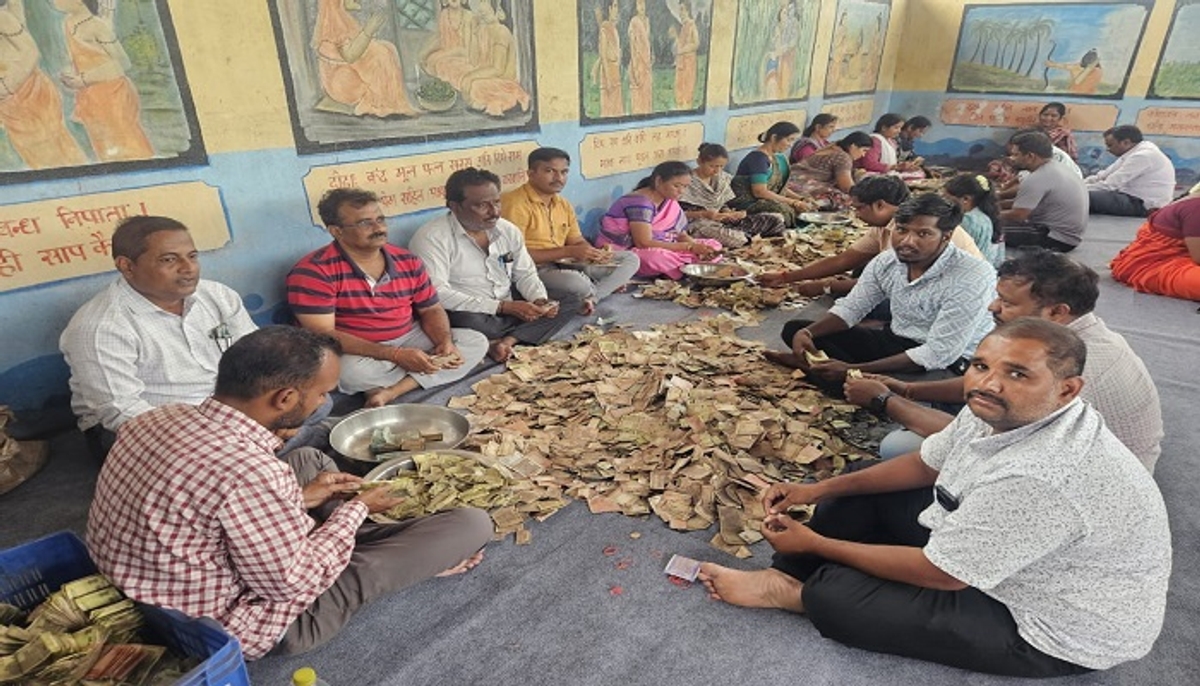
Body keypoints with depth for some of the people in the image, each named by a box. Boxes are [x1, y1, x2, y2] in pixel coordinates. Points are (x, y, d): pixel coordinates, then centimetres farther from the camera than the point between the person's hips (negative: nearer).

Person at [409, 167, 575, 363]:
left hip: (509, 314, 7)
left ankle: (505, 342, -20)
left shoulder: (508, 230, 5)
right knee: (467, 322, -41)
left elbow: (525, 273, 14)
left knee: (572, 304, -6)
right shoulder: (432, 237, -15)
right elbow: (437, 294, -24)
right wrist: (503, 307, -25)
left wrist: (540, 300, -10)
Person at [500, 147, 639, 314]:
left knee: (630, 259, 2)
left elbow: (577, 241, 16)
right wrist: (568, 251, -20)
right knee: (577, 283, -40)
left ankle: (591, 297, -19)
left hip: (567, 264, 9)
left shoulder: (563, 204, 14)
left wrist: (595, 254, -10)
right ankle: (608, 286, -4)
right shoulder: (515, 204, -14)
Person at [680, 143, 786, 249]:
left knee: (776, 219, -4)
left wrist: (729, 212, -8)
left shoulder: (723, 178, 13)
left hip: (721, 220, 7)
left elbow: (723, 205, 16)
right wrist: (704, 214, -26)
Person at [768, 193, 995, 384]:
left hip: (946, 363, -6)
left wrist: (852, 370, -33)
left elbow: (938, 354, -27)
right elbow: (850, 308, 4)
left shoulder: (972, 278, -23)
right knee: (795, 329, -3)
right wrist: (806, 332, -18)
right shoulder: (887, 261, -5)